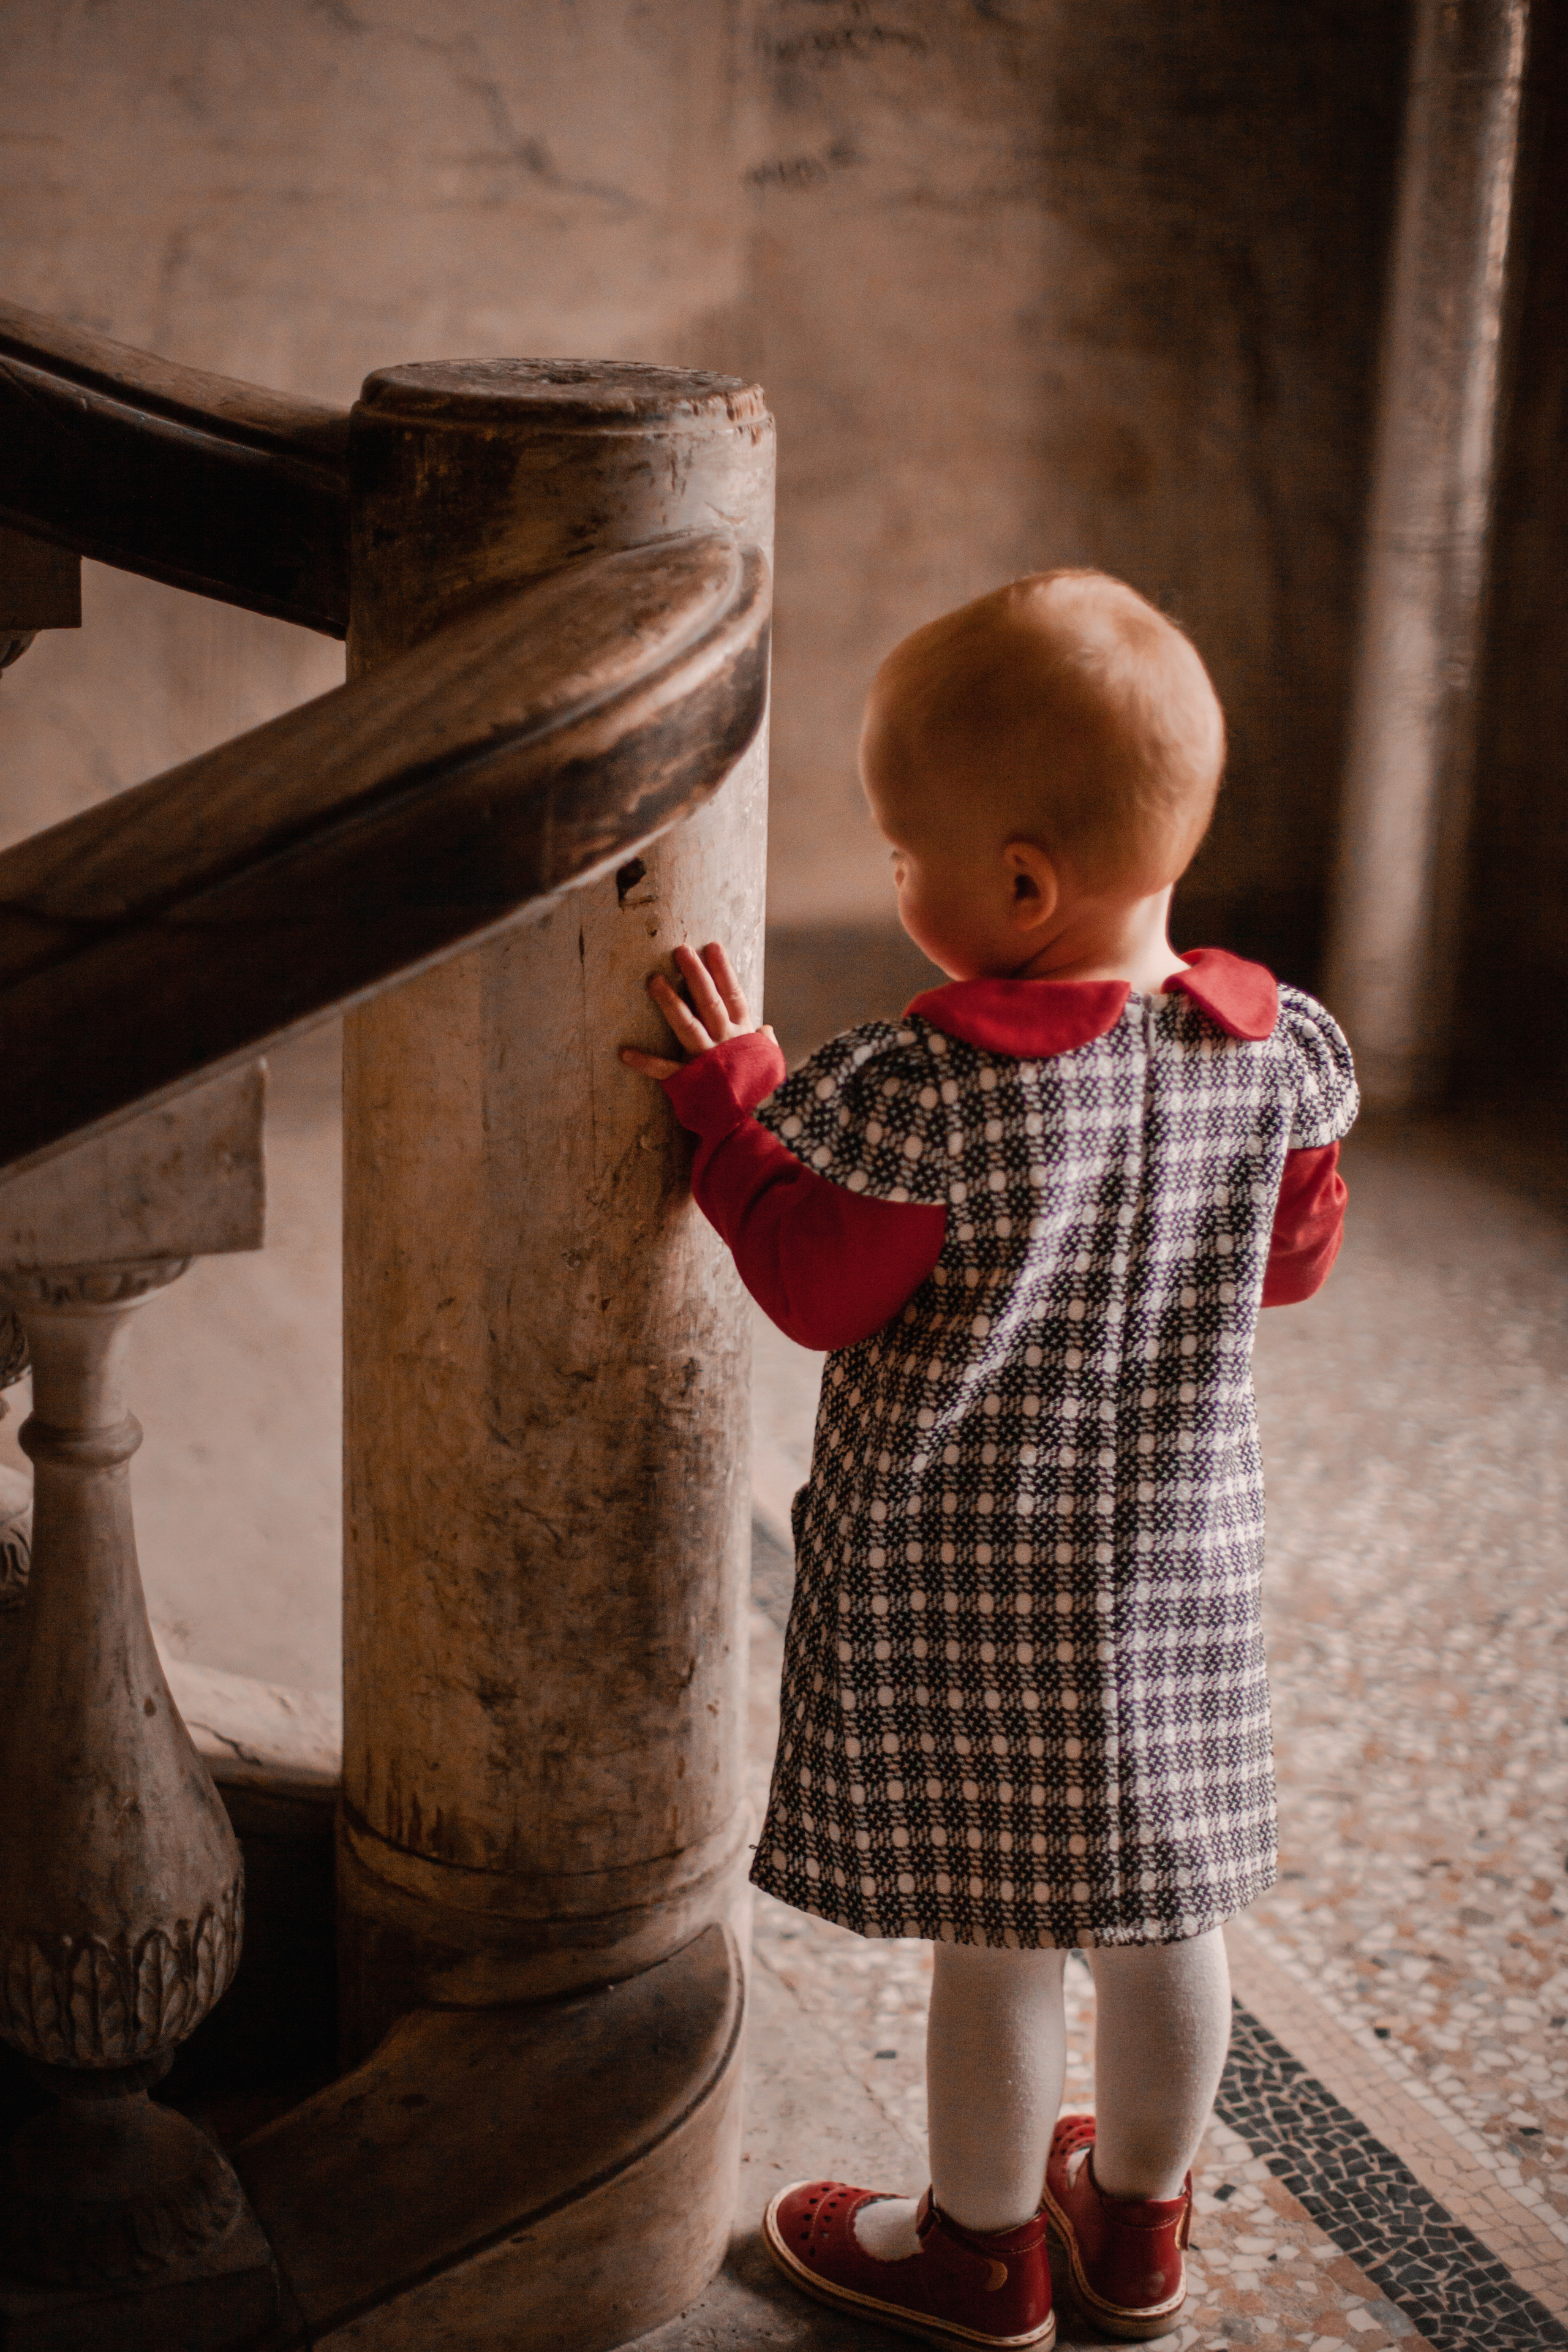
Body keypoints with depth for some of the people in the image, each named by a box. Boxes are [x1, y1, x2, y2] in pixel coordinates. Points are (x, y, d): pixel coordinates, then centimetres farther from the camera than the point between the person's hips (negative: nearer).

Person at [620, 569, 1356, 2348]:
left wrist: (730, 1111, -5)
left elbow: (818, 1294, -13)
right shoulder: (1271, 1053, -7)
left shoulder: (927, 1089, -23)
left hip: (957, 1569, -5)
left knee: (993, 1927, 10)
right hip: (1179, 1553, 5)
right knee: (1160, 1907, 19)